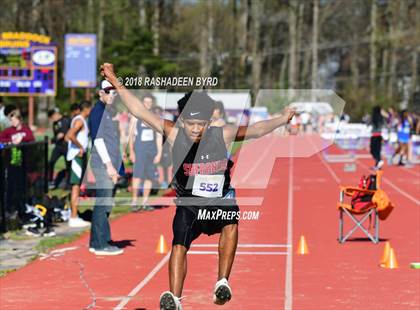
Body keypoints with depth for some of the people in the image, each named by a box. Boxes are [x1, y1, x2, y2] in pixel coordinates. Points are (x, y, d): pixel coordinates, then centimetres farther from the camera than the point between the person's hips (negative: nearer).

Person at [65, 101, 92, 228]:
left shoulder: (81, 120, 17)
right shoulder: (79, 121, -14)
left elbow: (68, 136, 23)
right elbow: (70, 135, -28)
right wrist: (80, 147, -20)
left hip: (80, 155, 11)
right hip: (78, 155, -11)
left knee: (77, 186, 14)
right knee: (76, 185, -10)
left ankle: (74, 217, 19)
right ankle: (74, 218, -10)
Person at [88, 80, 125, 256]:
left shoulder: (109, 111, 21)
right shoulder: (98, 111, -8)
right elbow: (98, 138, -16)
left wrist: (116, 167, 18)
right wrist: (109, 165, -20)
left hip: (110, 165, 10)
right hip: (103, 164, -9)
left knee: (105, 204, 10)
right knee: (103, 203, -10)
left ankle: (96, 243, 15)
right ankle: (101, 244, -9)